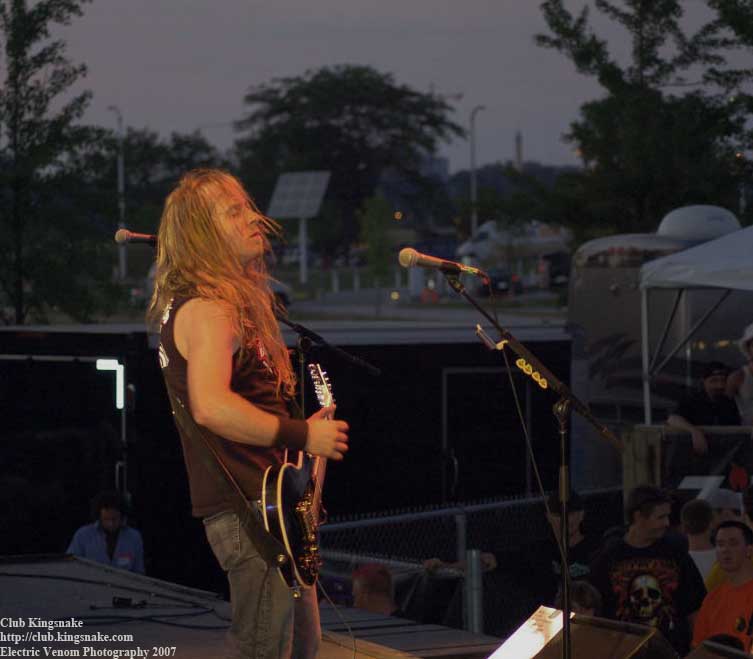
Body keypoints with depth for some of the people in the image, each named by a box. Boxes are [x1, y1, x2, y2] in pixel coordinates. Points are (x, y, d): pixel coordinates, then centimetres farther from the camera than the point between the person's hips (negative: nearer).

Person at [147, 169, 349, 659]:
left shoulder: (236, 303, 18)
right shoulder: (207, 308, -15)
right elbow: (211, 407, -30)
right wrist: (303, 436, -21)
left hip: (271, 504, 11)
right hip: (250, 509, -11)